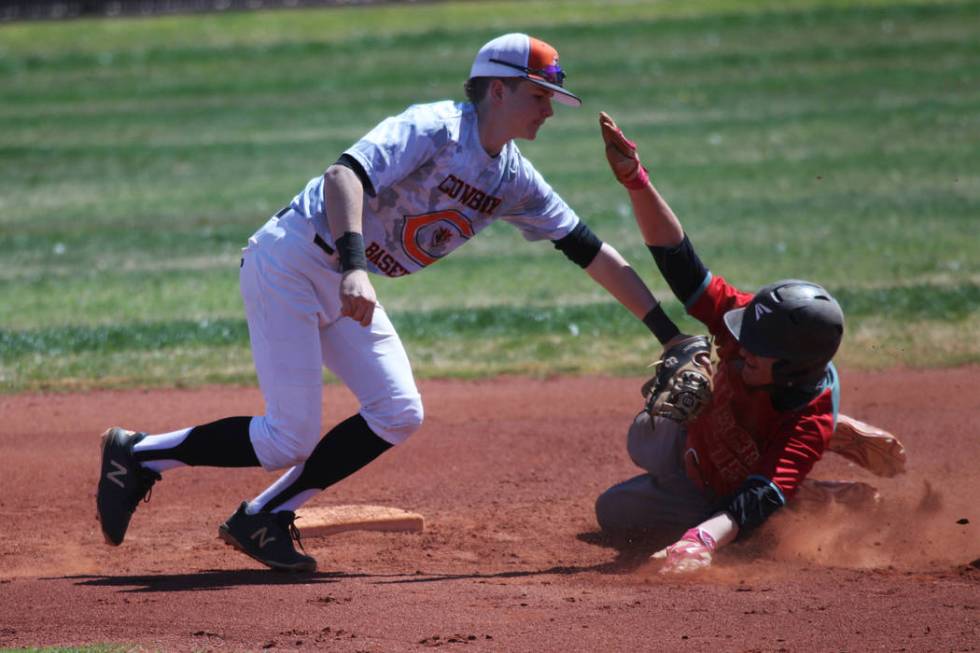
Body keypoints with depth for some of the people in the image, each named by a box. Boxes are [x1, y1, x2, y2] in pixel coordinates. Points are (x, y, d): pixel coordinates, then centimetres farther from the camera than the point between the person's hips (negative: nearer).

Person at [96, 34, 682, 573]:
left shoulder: (516, 182, 6)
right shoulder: (433, 129, -18)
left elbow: (590, 250, 8)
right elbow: (344, 174, -31)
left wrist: (669, 332, 6)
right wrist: (354, 265, -46)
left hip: (347, 287, 9)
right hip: (291, 263, -9)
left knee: (398, 415, -4)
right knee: (290, 440, -12)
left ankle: (264, 519, 4)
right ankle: (137, 456, 4)